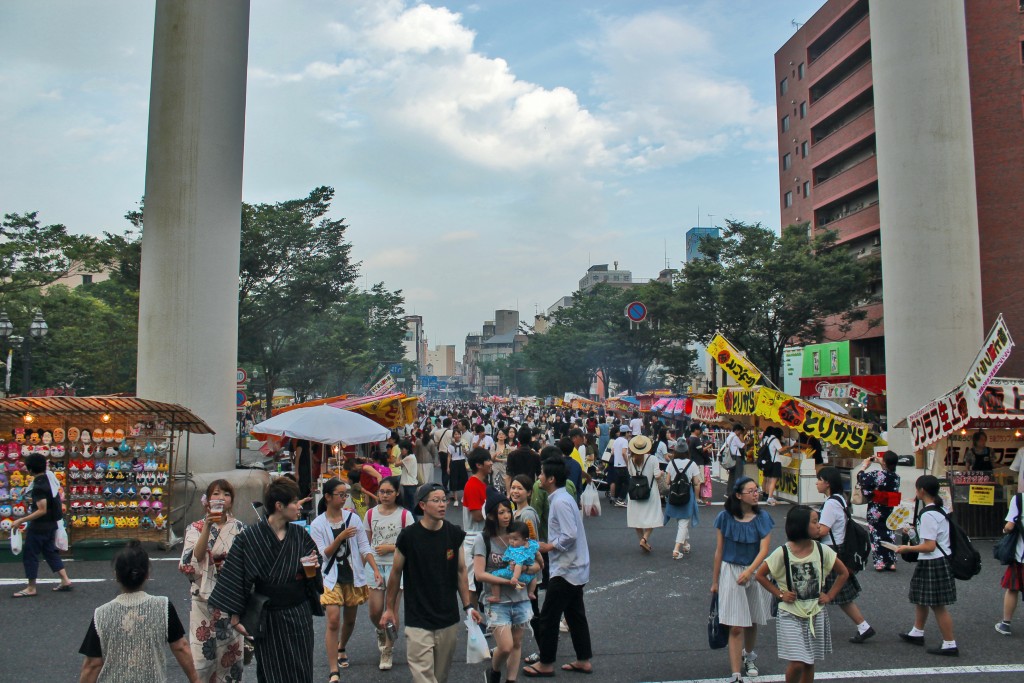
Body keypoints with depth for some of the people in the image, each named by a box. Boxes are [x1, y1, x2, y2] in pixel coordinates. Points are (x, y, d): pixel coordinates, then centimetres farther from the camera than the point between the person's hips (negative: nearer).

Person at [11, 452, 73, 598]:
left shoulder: (39, 486, -23)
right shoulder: (50, 477, 0)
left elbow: (42, 510, -24)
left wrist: (22, 520, -20)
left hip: (40, 525, -9)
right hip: (51, 523, 9)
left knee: (29, 554, 5)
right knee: (50, 551, 17)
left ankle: (31, 588, 12)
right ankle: (65, 580, 16)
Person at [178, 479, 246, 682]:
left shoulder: (240, 529, 3)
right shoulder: (196, 528, 1)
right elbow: (195, 557, -16)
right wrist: (207, 526, -22)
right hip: (204, 600, -1)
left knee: (229, 654, 8)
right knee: (201, 655, -1)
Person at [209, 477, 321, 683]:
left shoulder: (300, 535, 1)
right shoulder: (249, 537, -11)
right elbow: (237, 579, -8)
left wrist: (311, 567, -13)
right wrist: (235, 618, -10)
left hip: (299, 617, 3)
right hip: (268, 618, -3)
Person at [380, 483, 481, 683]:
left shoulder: (454, 534, 0)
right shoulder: (409, 536, -10)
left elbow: (461, 571, 8)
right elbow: (396, 573, 1)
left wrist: (468, 606, 5)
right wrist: (390, 608, 6)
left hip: (449, 619, 4)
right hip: (418, 620, -4)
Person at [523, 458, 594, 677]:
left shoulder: (560, 502, -22)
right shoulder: (562, 498, 9)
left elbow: (570, 535, -28)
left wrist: (549, 546, -16)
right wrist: (550, 545, 9)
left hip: (565, 570, -10)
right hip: (575, 568, 10)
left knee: (548, 617, 2)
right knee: (575, 615, 17)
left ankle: (546, 663, 14)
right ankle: (584, 660, 26)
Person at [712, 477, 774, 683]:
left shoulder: (762, 518, -3)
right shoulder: (725, 517, -7)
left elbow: (764, 549, -11)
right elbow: (719, 551, 0)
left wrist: (749, 572, -26)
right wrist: (715, 581, 4)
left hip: (756, 572, 2)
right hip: (730, 573, -2)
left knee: (752, 622, 17)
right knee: (735, 627, -6)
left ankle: (748, 657, 44)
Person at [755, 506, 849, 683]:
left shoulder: (822, 550, -5)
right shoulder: (783, 552, -14)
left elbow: (843, 573, 9)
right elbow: (760, 575, -4)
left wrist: (829, 596, 3)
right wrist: (780, 594, -8)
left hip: (815, 614, 3)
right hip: (791, 615, -3)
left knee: (809, 663, 11)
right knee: (797, 663, -10)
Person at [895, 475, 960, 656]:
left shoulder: (928, 515, -23)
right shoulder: (941, 509, 7)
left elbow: (929, 546, -24)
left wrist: (907, 548, -13)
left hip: (932, 564, -10)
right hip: (941, 560, 10)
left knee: (938, 605, 0)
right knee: (920, 599, 22)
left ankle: (950, 645, 9)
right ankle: (917, 633, 35)